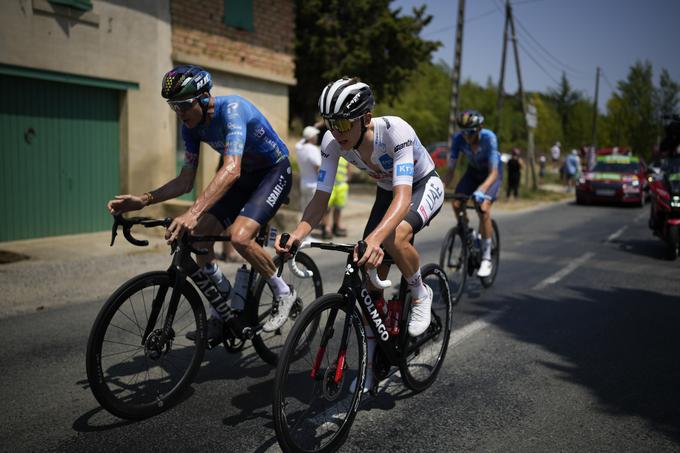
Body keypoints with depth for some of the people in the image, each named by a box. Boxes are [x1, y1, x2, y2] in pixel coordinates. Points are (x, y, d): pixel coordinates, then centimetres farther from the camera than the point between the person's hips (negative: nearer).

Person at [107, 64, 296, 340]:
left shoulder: (231, 109, -29)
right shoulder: (191, 126, -6)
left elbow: (231, 169, -44)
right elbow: (186, 181, -3)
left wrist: (193, 213, -55)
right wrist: (142, 201, -18)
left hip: (274, 172, -7)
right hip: (244, 178, 8)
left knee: (240, 237, -29)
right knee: (199, 235, -6)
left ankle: (283, 293, -3)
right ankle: (220, 316, 7)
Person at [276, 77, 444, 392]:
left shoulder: (395, 131, -37)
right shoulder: (333, 142, -23)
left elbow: (403, 196, -47)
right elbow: (321, 198, -22)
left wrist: (374, 238, -64)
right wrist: (297, 234, -42)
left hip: (424, 186, -5)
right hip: (386, 191, 5)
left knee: (394, 237, -38)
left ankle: (420, 294, -5)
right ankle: (369, 366, 10)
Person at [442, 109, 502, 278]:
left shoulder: (489, 137, -33)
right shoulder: (458, 138, -24)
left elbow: (493, 173, -36)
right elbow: (451, 170, -20)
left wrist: (481, 190, -53)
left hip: (491, 173, -4)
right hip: (473, 171, 4)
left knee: (483, 207, -25)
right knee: (456, 203, -20)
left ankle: (486, 259, -15)